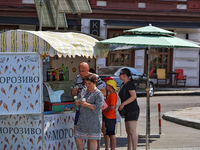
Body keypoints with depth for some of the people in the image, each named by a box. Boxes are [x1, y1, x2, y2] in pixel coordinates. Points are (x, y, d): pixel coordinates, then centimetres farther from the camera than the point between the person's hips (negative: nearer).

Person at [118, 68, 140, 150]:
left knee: (132, 131, -14)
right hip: (128, 111, 10)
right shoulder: (125, 85, 20)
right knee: (128, 132, 9)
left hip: (132, 110, -10)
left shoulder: (130, 84, -10)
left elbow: (134, 96, -20)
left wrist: (123, 104, -21)